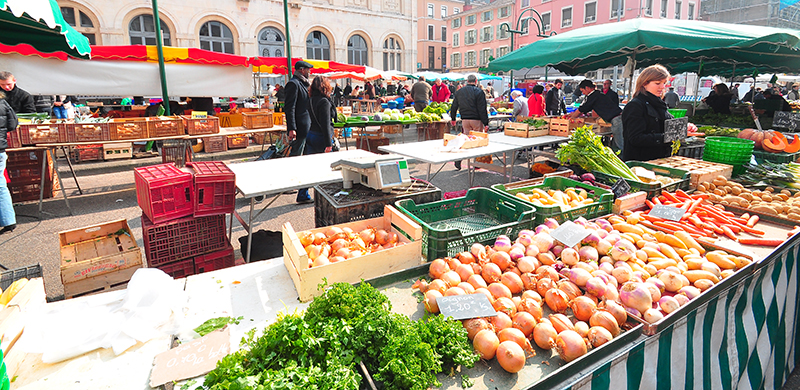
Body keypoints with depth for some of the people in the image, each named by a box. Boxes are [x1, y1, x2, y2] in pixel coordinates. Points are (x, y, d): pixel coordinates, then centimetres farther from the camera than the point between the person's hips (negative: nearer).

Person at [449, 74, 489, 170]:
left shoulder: (459, 92, 7)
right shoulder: (479, 92, -8)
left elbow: (454, 107, 14)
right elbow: (482, 109, -12)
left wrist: (453, 119, 26)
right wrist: (486, 123, -9)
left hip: (464, 120, 4)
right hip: (476, 120, -4)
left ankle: (458, 163, 0)